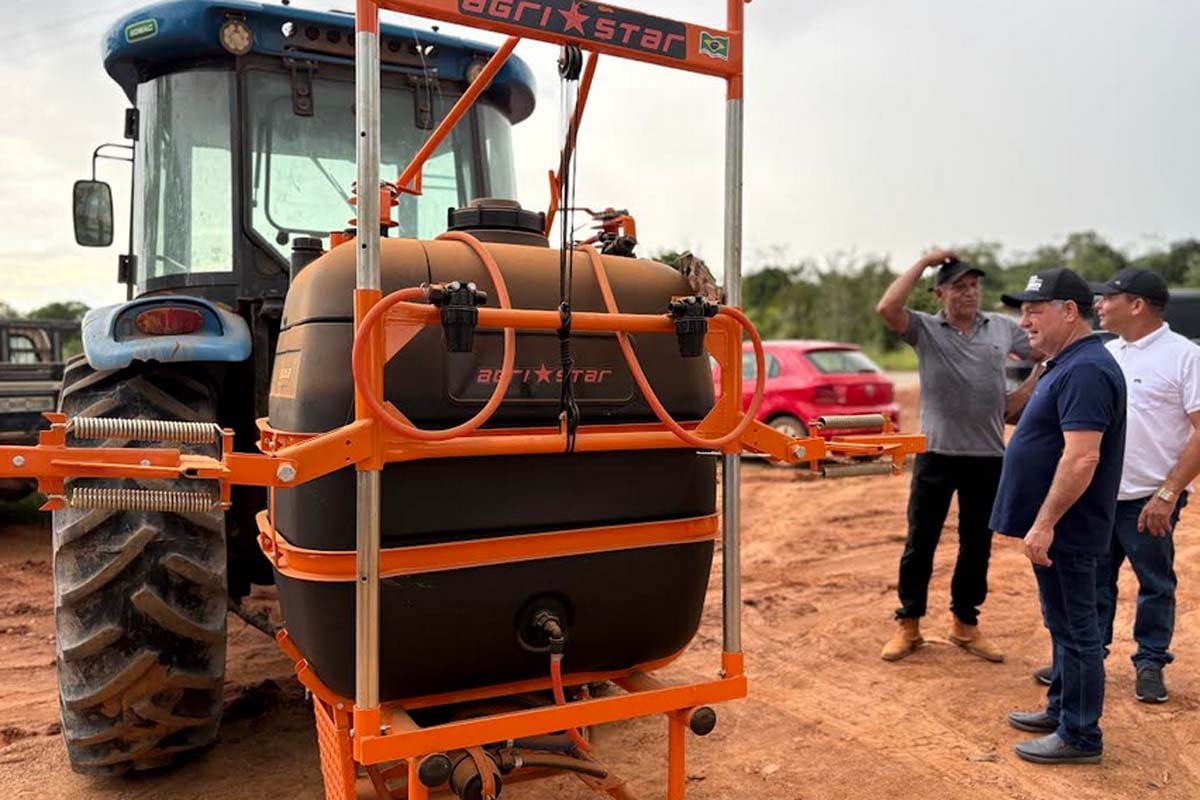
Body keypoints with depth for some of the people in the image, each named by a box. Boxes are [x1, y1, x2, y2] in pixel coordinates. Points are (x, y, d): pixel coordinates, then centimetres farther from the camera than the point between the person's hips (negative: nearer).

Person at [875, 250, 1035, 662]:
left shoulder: (1003, 327, 7)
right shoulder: (925, 329, -2)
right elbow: (887, 308, -20)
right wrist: (925, 261, -13)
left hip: (988, 456, 3)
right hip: (936, 453, -3)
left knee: (977, 545, 12)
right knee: (920, 542, 5)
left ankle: (965, 624, 27)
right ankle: (908, 625, 17)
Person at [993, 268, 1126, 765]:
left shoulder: (1086, 370, -21)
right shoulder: (1066, 366, 12)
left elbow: (1082, 457, -28)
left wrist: (1044, 523, -25)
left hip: (1066, 531, -10)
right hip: (1057, 526, 10)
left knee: (1075, 630, 2)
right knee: (1065, 626, 20)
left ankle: (1080, 736, 15)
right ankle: (1062, 709, 34)